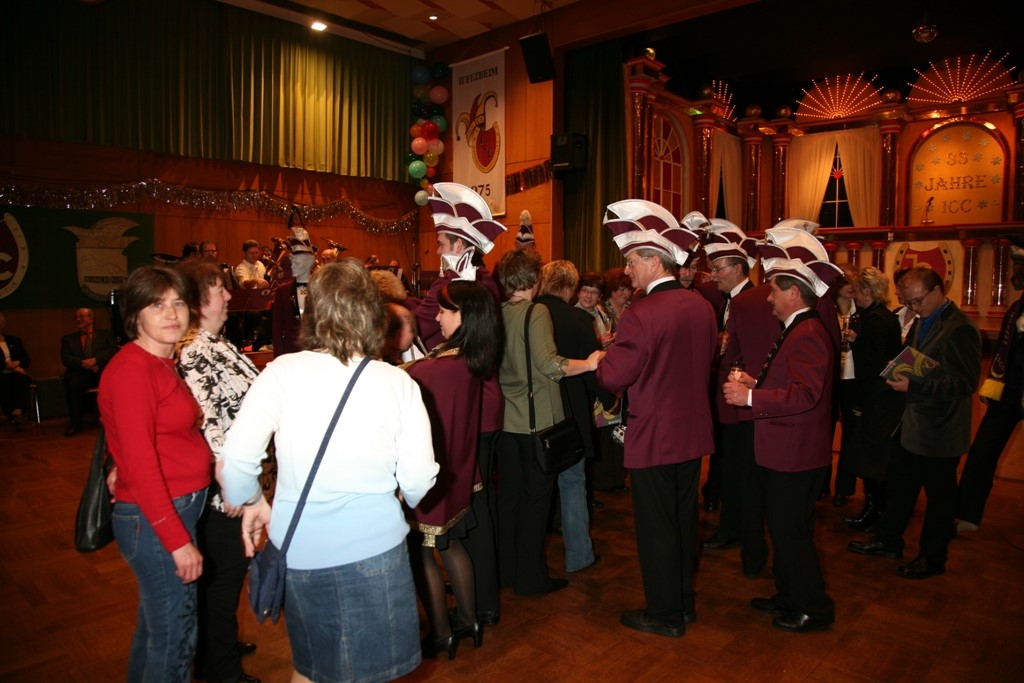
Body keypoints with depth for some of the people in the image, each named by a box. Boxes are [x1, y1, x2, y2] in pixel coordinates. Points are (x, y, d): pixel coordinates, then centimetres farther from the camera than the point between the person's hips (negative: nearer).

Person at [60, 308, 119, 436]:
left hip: (102, 372, -2)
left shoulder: (106, 334, 20)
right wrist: (84, 364, -11)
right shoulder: (68, 339, 24)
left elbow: (113, 350, 2)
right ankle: (75, 424, -23)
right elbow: (65, 358, 8)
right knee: (73, 383, -33)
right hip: (80, 373, 2)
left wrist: (95, 360, -15)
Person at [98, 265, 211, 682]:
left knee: (155, 626, 24)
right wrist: (178, 540, -20)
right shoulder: (131, 369, -18)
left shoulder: (162, 364, 9)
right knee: (175, 636, 6)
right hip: (156, 520, -9)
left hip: (178, 509, 9)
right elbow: (140, 466, -21)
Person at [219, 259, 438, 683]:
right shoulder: (398, 384, -10)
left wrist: (252, 502, 8)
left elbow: (233, 462, -12)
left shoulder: (282, 372, -10)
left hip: (299, 548, 2)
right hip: (374, 546, -1)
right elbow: (418, 481, -9)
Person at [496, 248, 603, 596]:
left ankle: (506, 569, 29)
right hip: (537, 421, -6)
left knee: (508, 495, 16)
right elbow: (549, 364, -24)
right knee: (535, 498, 7)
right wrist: (589, 363, -13)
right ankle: (531, 577, 18)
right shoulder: (537, 312, -14)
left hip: (505, 420, 6)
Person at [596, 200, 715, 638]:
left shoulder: (640, 315, -23)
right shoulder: (702, 307, 0)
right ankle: (684, 601, 37)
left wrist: (606, 354, 0)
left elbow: (612, 378, -20)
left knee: (656, 526, 8)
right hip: (694, 433, 8)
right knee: (684, 518, 20)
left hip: (654, 437, -7)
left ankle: (664, 614, 23)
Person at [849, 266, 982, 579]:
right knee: (899, 484, 18)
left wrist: (913, 386, -27)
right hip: (912, 424, 8)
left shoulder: (960, 329, -19)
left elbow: (966, 382, -22)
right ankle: (887, 541, 34)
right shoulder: (921, 322, 9)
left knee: (939, 495, 9)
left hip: (939, 431, -8)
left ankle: (932, 558, 26)